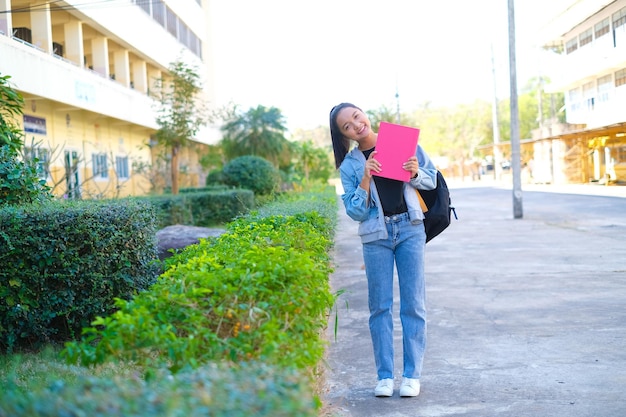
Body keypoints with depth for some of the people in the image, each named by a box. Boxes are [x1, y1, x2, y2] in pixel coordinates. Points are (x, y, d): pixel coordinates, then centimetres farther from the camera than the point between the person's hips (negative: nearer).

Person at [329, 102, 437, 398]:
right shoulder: (350, 166, 3)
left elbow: (432, 179, 10)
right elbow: (355, 212, -1)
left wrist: (416, 173, -11)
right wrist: (365, 180, -14)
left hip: (409, 229, 0)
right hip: (376, 236, 0)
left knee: (413, 304, 1)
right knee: (380, 306, 3)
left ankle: (412, 375, 10)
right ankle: (384, 376, 12)